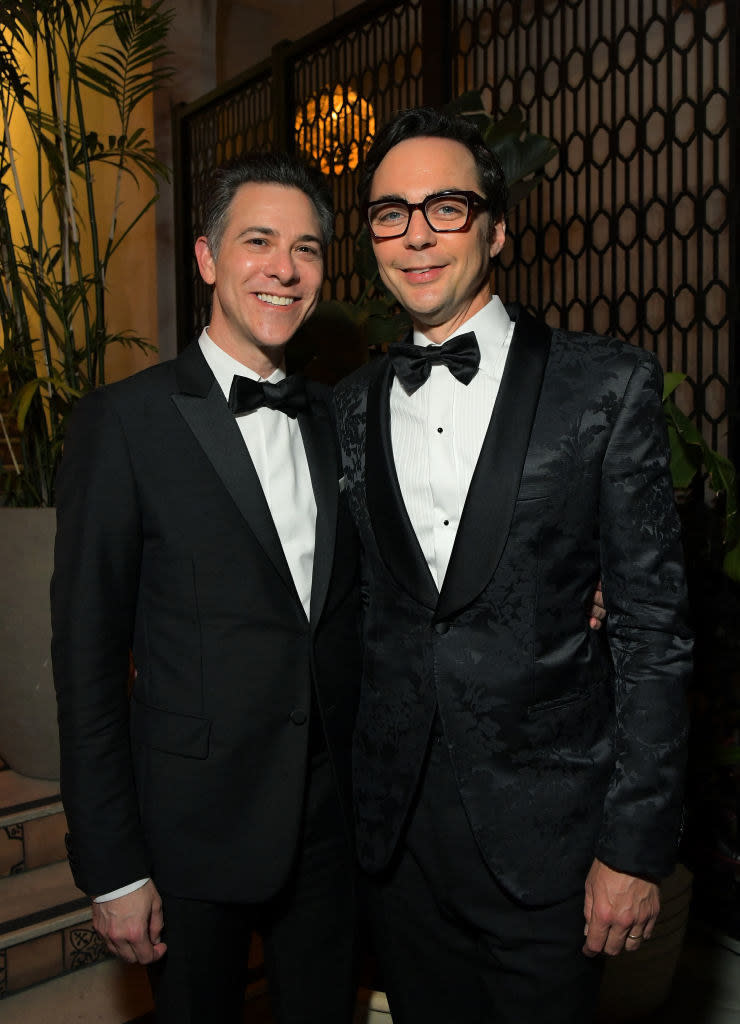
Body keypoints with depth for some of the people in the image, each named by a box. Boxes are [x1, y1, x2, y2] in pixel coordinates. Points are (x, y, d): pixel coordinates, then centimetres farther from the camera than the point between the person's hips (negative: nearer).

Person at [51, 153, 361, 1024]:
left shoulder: (335, 420, 5)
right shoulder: (123, 422, -10)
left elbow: (344, 613, 10)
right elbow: (86, 653, -10)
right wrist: (112, 868, -9)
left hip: (332, 817, 5)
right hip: (195, 823, -4)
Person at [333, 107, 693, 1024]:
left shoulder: (607, 388, -7)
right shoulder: (351, 409, 4)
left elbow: (652, 627, -8)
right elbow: (358, 613, 8)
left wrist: (635, 845, -9)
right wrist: (341, 796, 7)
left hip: (544, 837, -3)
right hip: (394, 834, 4)